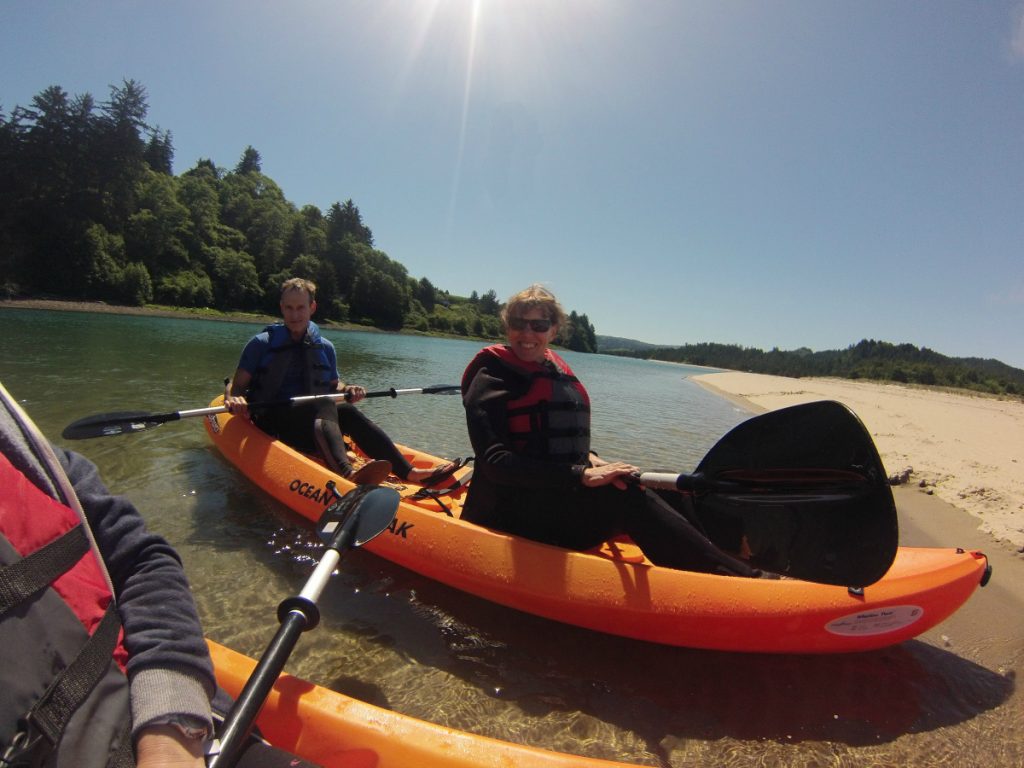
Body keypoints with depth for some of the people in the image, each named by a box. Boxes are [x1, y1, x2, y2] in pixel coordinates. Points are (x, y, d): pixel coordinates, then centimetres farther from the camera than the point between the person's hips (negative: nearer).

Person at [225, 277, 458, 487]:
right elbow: (236, 384, 1)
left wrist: (346, 390, -5)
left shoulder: (325, 348, 14)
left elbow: (333, 385, 18)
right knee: (324, 406, -34)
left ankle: (410, 472, -42)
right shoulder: (262, 343, 3)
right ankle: (347, 473, -65)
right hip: (274, 422, -3)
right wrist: (233, 399, -22)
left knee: (347, 411, -28)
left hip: (314, 423, 4)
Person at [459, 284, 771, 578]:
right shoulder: (491, 379, -9)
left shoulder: (557, 372, 13)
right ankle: (739, 576, -26)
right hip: (509, 512, -8)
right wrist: (581, 474, -26)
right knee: (626, 495, -25)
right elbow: (497, 463, -20)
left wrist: (588, 458, -3)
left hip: (557, 499, 8)